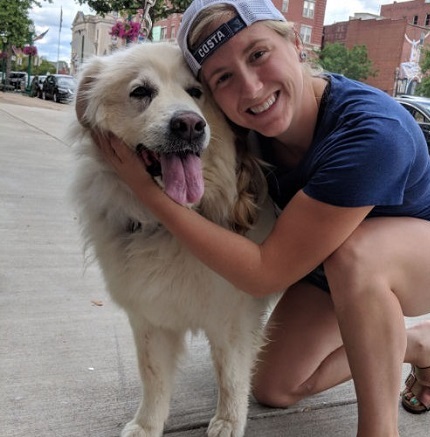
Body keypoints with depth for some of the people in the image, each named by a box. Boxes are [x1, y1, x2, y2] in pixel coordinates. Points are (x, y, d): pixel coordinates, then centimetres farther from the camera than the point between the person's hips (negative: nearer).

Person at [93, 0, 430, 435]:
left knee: (354, 253, -40)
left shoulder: (371, 133, -38)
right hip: (332, 268, 6)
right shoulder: (247, 130, -19)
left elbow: (265, 273, -36)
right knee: (273, 388, 6)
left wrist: (145, 187, -35)